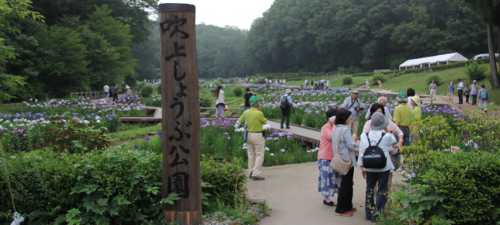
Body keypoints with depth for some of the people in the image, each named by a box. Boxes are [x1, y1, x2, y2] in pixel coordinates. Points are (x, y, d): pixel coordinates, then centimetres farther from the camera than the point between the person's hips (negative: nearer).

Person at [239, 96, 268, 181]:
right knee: (259, 155, -1)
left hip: (249, 135, 6)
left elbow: (240, 121, 15)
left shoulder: (246, 112, -1)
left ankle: (251, 173, 19)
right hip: (258, 136, -6)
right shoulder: (259, 113, -19)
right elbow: (265, 121, 0)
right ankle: (256, 174, -7)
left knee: (251, 154, 15)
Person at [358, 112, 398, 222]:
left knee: (369, 190, 16)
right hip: (384, 168, -3)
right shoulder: (387, 136, -15)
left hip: (369, 168, 3)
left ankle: (369, 213, 24)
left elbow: (361, 153, -2)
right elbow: (394, 149, 4)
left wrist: (362, 167, 9)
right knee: (382, 191, 9)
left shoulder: (364, 136, -7)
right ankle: (377, 213, 8)